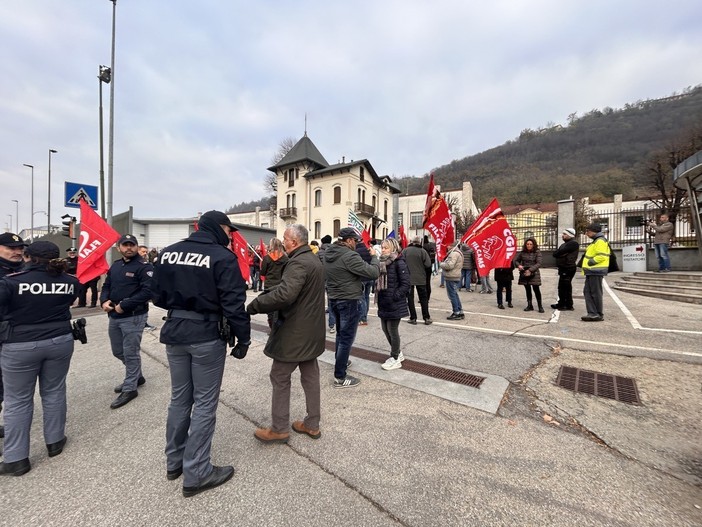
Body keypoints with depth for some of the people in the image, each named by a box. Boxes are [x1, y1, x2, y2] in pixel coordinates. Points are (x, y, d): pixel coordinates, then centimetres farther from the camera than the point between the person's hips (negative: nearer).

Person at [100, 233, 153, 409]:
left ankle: (130, 388, 15)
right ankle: (136, 376, 39)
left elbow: (148, 291, -22)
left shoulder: (144, 267, -13)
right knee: (118, 351, 20)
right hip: (114, 316, 8)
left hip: (133, 317, -8)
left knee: (130, 353, 1)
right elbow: (106, 286, 17)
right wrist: (104, 301, -3)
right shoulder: (115, 265, 12)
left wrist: (123, 306, -21)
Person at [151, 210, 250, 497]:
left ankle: (174, 461, 38)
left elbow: (158, 295, 11)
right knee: (204, 403, 7)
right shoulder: (222, 257, -15)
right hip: (207, 336, -7)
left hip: (174, 333, 7)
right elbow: (234, 305, -17)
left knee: (179, 398, 21)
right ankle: (196, 473, 20)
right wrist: (244, 338, -8)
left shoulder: (167, 253, 6)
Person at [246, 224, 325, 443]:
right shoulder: (315, 260, 11)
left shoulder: (298, 263, -21)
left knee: (280, 377, 8)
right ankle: (312, 424, 30)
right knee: (310, 376, 16)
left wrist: (255, 305, -23)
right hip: (312, 330, 9)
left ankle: (279, 428, 23)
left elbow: (284, 294, -34)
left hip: (294, 332, -9)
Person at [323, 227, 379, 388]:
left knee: (340, 334, 25)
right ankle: (340, 377, 11)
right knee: (346, 338, 2)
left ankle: (340, 362, 43)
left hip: (333, 299, 9)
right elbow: (373, 273, -21)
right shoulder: (350, 256, -22)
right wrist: (374, 257, -4)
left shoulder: (328, 253, 4)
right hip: (348, 301, -8)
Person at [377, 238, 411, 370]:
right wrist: (378, 293, 7)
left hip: (394, 304, -8)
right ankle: (397, 353, 36)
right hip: (383, 303, 8)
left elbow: (406, 283, -16)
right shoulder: (382, 262, 10)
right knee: (385, 328, 16)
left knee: (392, 330, 3)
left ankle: (395, 359, 22)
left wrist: (394, 297, -18)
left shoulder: (399, 263, -14)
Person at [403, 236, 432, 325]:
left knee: (410, 298, 8)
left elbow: (401, 263, -8)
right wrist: (421, 266, 8)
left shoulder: (405, 250, -7)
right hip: (420, 278, 0)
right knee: (423, 298, 13)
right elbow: (428, 264, -10)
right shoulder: (422, 251, -9)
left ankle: (413, 318, 10)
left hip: (408, 278, 0)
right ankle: (426, 318, 16)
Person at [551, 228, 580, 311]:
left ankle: (569, 306, 3)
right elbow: (555, 253, 11)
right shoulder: (565, 244, 20)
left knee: (566, 287, -5)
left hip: (568, 269, -10)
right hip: (563, 268, 10)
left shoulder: (573, 243, -12)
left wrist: (558, 253, 0)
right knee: (561, 287, 15)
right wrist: (560, 253, -8)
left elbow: (560, 252, -21)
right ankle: (561, 303, 25)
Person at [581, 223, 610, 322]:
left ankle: (599, 315, 6)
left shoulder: (600, 241, -12)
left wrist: (591, 262, -16)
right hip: (591, 271, 10)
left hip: (596, 271, -10)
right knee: (587, 292, 9)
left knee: (596, 293, -3)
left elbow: (601, 256, -23)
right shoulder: (596, 241, 21)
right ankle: (592, 313, 11)